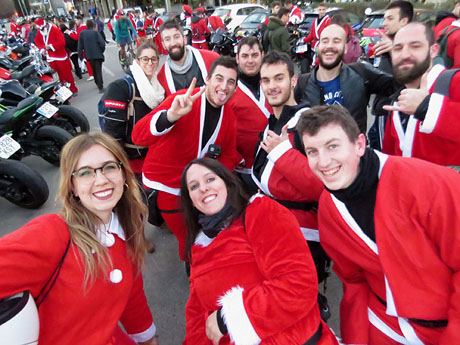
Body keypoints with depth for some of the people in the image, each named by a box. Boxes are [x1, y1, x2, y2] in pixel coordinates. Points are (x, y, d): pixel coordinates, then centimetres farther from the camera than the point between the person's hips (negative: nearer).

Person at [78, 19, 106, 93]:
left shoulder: (82, 33, 3)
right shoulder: (95, 32, -6)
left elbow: (80, 46, 2)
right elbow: (102, 43, -11)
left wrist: (80, 56, 8)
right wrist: (102, 50, 8)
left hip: (89, 56, 3)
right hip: (98, 54, -3)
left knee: (94, 70, 20)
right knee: (98, 70, -2)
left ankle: (98, 84, 31)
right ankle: (100, 87, -8)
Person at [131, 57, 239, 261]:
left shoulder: (229, 116, -1)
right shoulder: (182, 101, -22)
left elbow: (228, 156, 8)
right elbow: (138, 137, -32)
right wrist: (170, 116, -50)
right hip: (165, 186, -5)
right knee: (187, 236, 10)